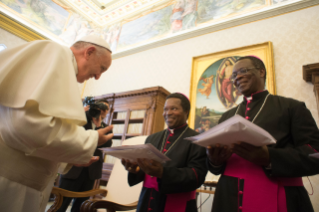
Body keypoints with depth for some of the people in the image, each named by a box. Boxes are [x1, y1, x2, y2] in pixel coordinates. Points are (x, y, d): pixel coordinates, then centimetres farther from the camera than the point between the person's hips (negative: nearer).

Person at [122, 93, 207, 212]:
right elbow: (142, 173, 8)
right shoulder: (152, 138, 7)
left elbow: (197, 176, -17)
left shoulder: (198, 140, -8)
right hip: (147, 202, 5)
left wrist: (162, 172, -29)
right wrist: (135, 169, -15)